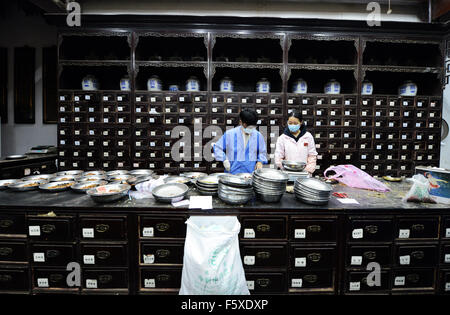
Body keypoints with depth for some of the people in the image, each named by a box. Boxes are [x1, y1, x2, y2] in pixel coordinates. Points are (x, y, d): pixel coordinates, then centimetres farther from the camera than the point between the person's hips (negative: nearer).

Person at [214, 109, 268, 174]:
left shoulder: (258, 135, 5)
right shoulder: (229, 134, -3)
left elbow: (262, 152, 15)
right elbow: (217, 147, 3)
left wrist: (260, 161, -3)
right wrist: (224, 159, -8)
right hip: (232, 173, -1)